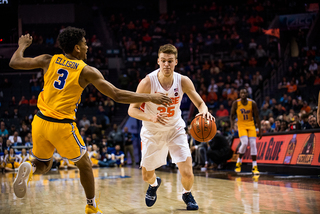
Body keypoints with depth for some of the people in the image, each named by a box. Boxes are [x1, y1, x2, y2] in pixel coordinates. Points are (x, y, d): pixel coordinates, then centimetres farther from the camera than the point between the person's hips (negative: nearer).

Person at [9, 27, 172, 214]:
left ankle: (29, 169, -12)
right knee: (85, 164, 20)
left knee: (43, 165, 24)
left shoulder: (49, 61, 5)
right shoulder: (87, 71, -4)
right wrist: (151, 98, 1)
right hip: (63, 126, -4)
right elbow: (118, 95, -7)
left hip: (41, 121, 4)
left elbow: (14, 63, 9)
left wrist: (23, 45, 30)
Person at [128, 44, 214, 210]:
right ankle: (154, 184, 50)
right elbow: (132, 110, -20)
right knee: (146, 176, 10)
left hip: (175, 130, 1)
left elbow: (200, 103, -7)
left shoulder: (183, 81, -17)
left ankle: (187, 194, 24)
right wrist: (150, 118, -39)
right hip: (152, 132, 0)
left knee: (187, 173, -12)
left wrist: (204, 111, -32)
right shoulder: (147, 82, -23)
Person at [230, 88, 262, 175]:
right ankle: (239, 161, 2)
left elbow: (257, 117, -3)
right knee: (244, 143, -21)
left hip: (251, 125, 2)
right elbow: (232, 115, 1)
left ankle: (254, 167, 0)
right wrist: (232, 122, -19)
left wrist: (260, 130, -4)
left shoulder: (252, 103, -10)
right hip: (241, 125, -1)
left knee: (253, 144, -6)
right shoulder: (236, 103, -11)